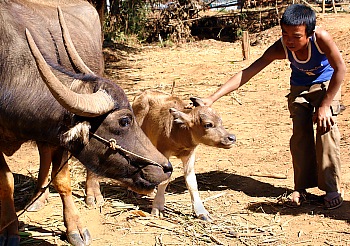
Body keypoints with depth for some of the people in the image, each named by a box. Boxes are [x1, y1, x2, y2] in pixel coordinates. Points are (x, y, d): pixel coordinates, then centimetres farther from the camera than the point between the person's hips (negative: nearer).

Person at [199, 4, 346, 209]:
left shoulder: (321, 38, -37)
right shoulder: (280, 49, -31)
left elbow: (340, 69, -25)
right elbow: (247, 73, -36)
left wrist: (324, 105, -24)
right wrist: (212, 98, -44)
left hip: (327, 84, -2)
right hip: (299, 88, 2)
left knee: (326, 129, -15)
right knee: (300, 133, -5)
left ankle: (332, 189, -7)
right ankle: (301, 188, 6)